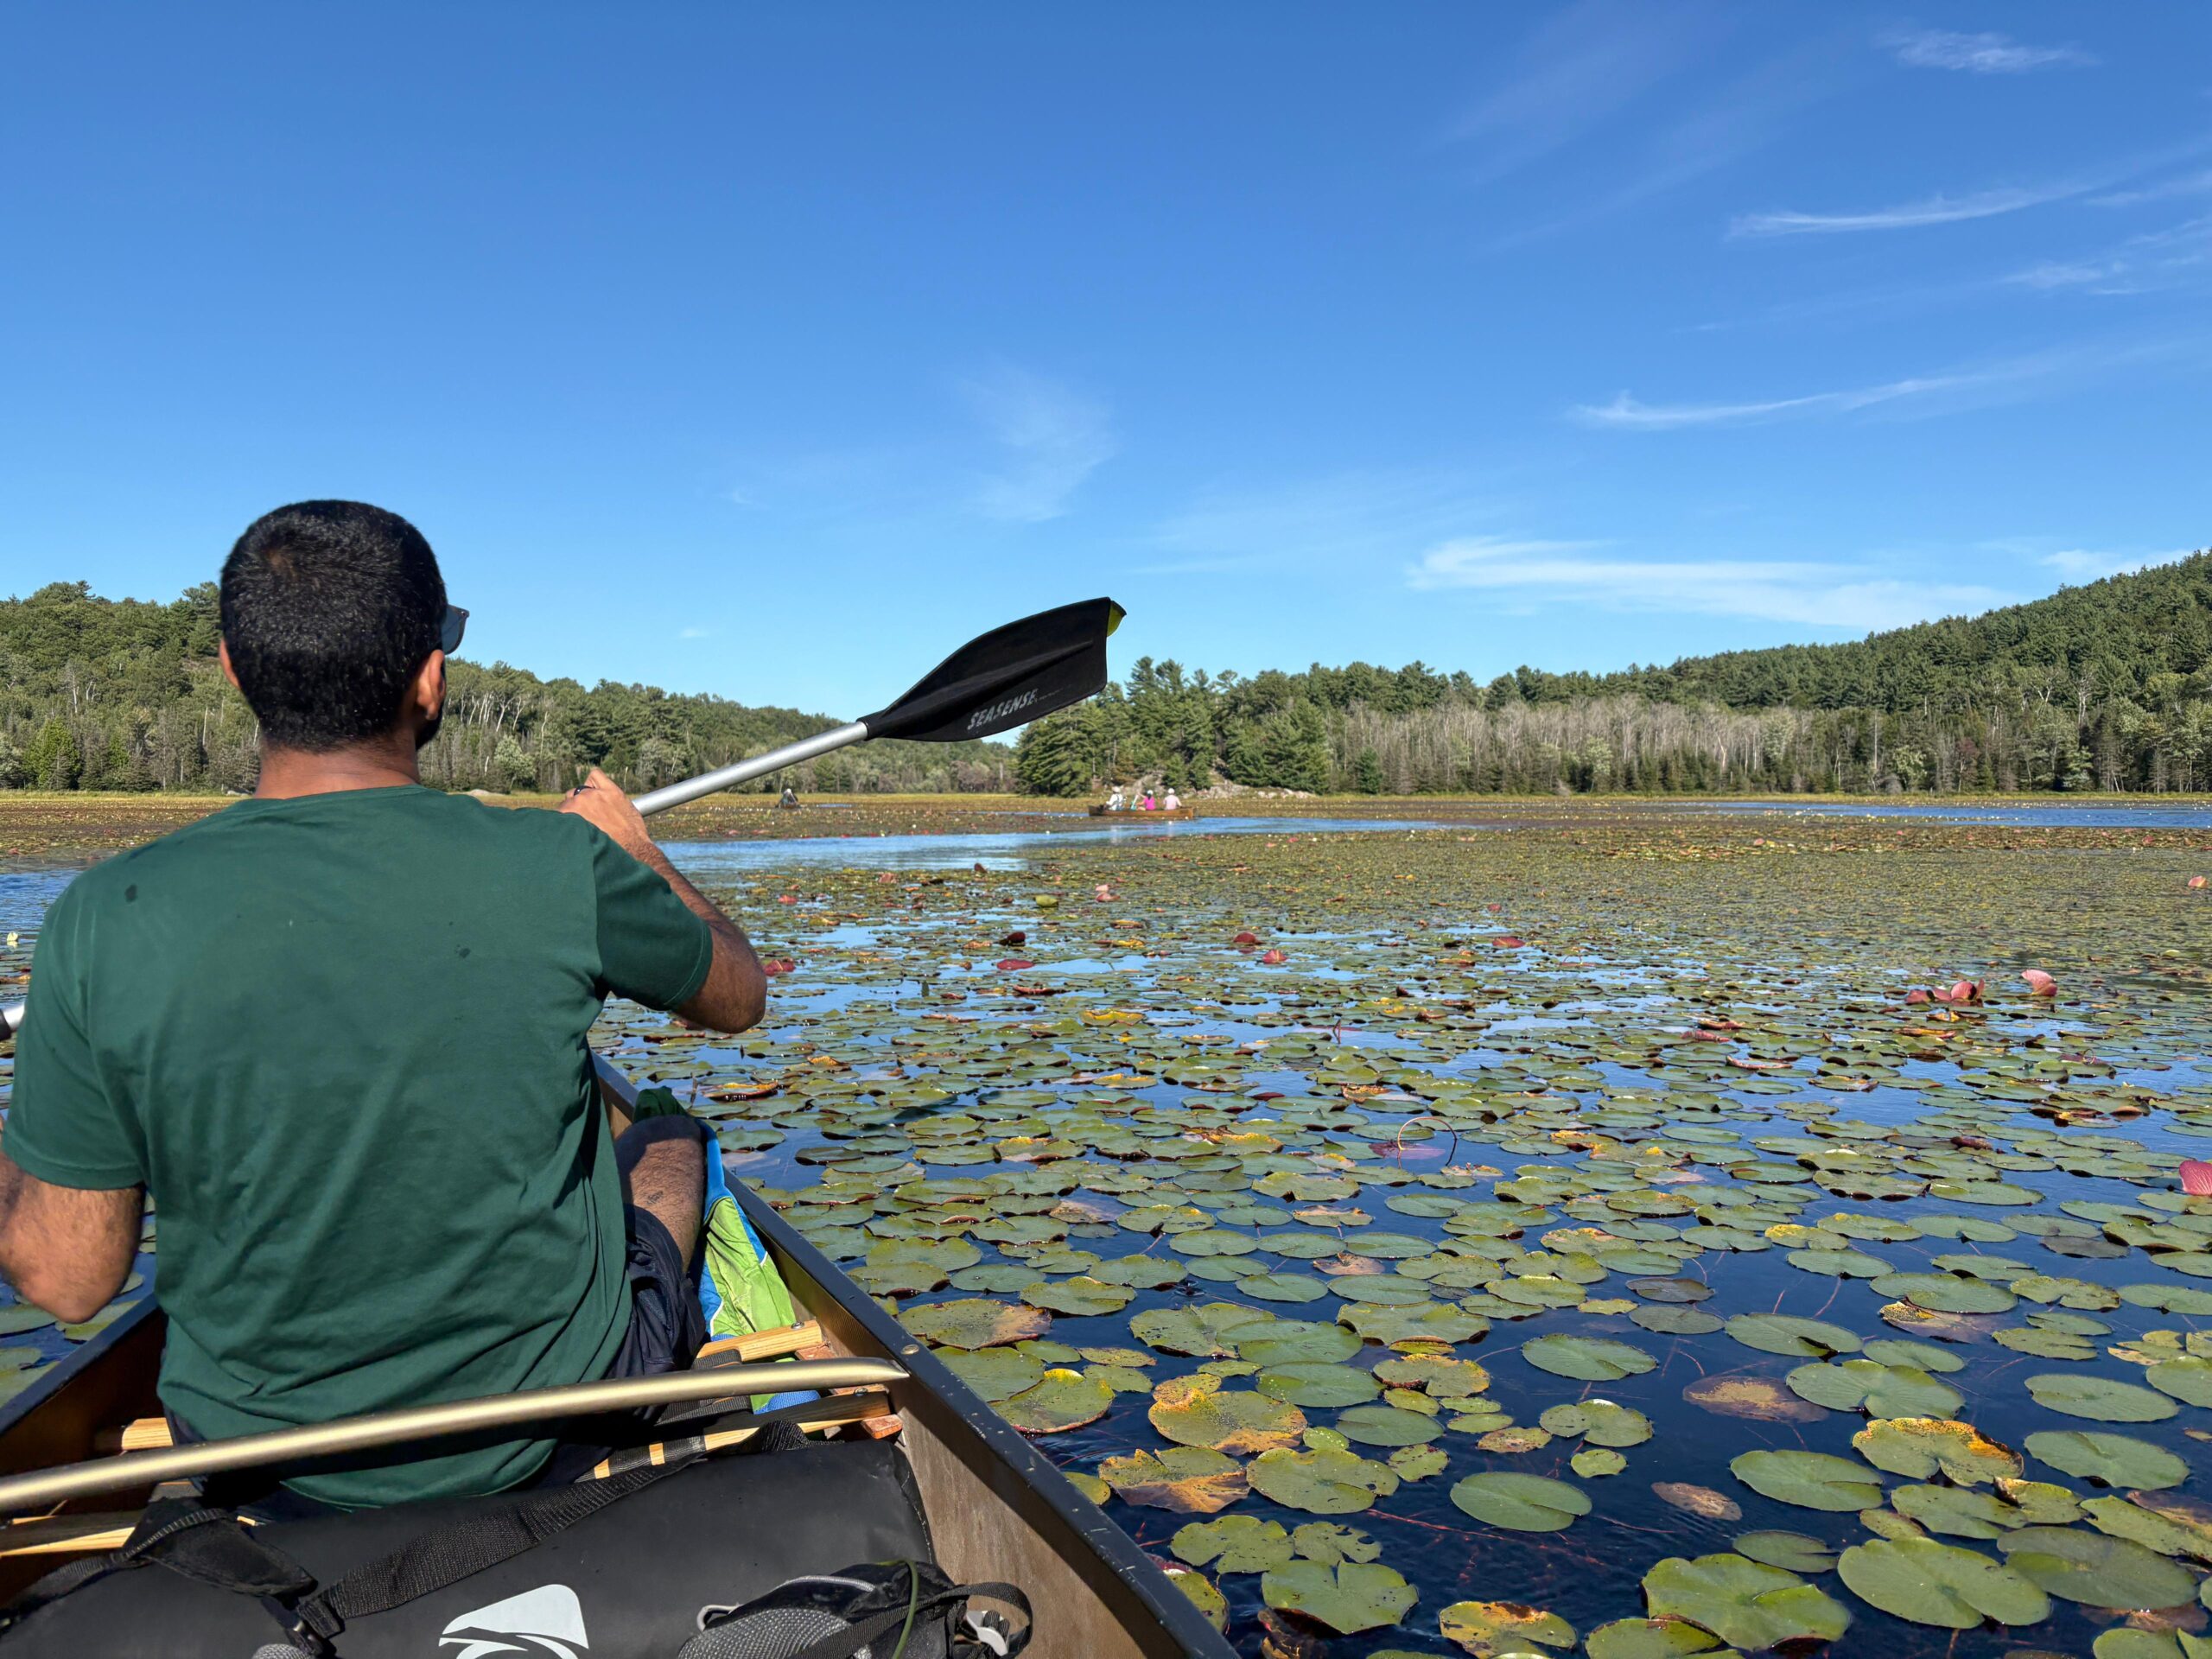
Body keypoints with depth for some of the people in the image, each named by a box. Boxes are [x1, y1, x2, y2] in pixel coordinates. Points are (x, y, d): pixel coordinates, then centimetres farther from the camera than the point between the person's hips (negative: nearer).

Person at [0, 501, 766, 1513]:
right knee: (671, 1134, 26)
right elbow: (737, 995, -2)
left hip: (255, 1469, 2)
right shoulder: (561, 871, -22)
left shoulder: (104, 924, -19)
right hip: (552, 1428, -2)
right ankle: (668, 1346, 48)